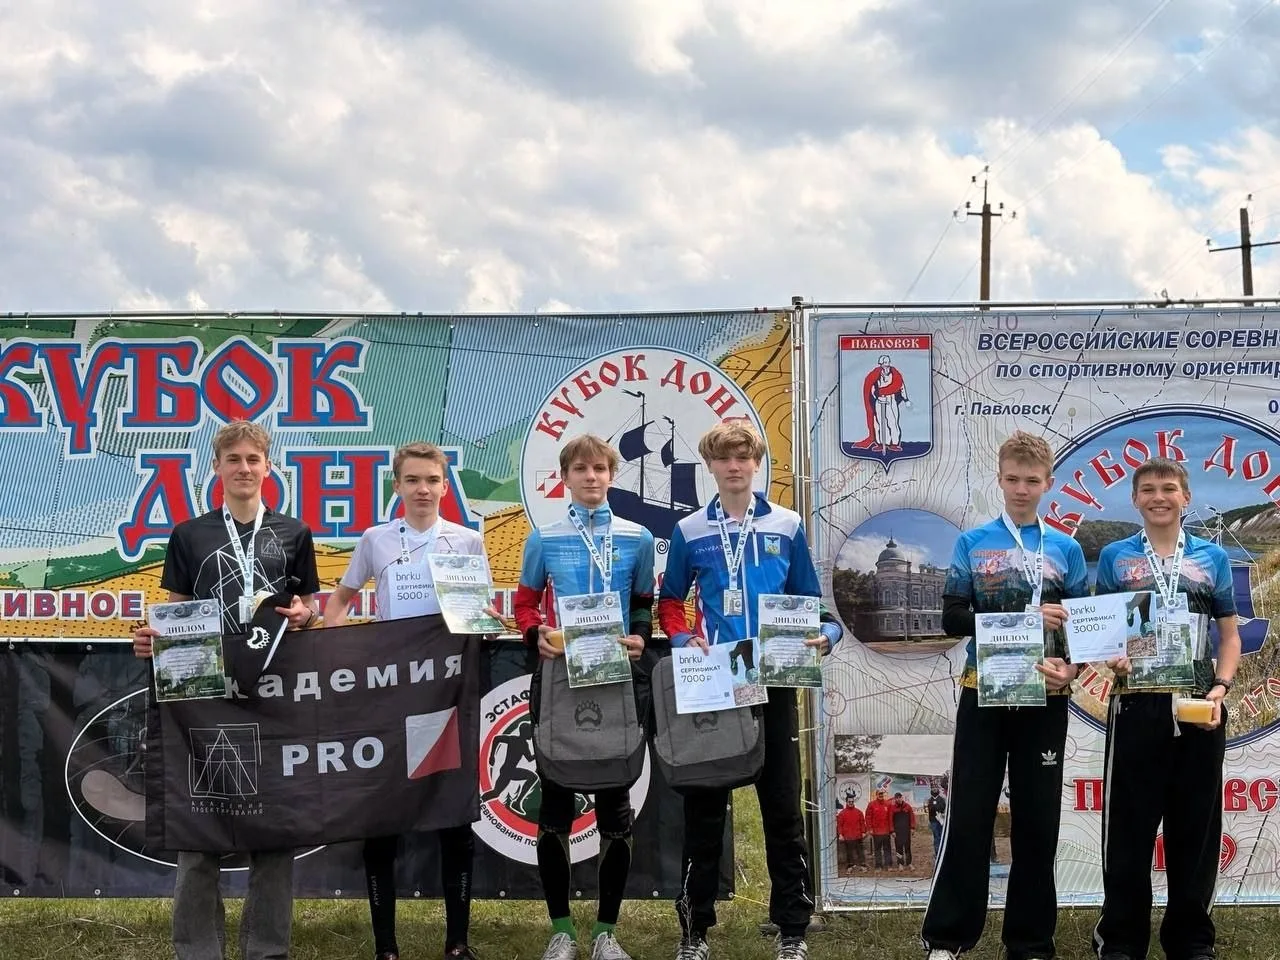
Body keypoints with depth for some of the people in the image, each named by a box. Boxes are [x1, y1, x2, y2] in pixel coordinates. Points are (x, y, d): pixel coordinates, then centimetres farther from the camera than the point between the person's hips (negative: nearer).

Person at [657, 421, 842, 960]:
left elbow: (809, 602, 8)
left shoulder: (788, 526, 5)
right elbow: (670, 602, 11)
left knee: (783, 808, 4)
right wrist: (683, 640, -8)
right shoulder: (689, 532, 4)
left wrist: (824, 634, -12)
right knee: (704, 809, 6)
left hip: (774, 682, 0)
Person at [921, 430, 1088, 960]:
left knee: (1038, 821, 6)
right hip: (984, 694, -1)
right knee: (968, 818, 0)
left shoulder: (1066, 548, 7)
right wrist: (1023, 620, -16)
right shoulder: (972, 543, 3)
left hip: (1044, 699, 1)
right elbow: (953, 619, -5)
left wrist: (1071, 670, -16)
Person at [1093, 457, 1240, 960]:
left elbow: (1230, 636, 11)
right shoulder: (1115, 556, 7)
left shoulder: (1212, 557, 9)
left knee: (1196, 825, 7)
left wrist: (1221, 687, -5)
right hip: (1136, 705, -1)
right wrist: (1111, 659, -13)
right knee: (1130, 827, 4)